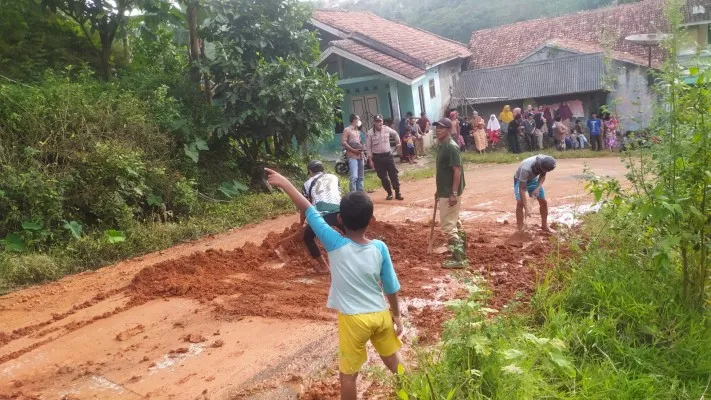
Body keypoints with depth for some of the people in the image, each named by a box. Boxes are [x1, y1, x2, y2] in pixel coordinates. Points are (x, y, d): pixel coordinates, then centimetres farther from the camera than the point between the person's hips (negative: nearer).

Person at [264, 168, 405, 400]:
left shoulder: (335, 244, -18)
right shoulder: (379, 248, -10)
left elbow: (309, 210, -12)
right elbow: (391, 287, -2)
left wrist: (284, 184, -3)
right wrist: (397, 315, 14)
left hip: (354, 319, -3)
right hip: (381, 315, 4)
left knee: (348, 374, 12)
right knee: (394, 361, 25)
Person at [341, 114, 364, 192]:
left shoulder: (358, 131, 21)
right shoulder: (347, 130, -3)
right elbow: (343, 142, -11)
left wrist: (363, 155, 17)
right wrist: (353, 150, -16)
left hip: (360, 156, 8)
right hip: (352, 156, -8)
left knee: (360, 177, 9)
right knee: (354, 176, -16)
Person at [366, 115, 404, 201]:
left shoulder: (387, 129, -1)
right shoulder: (370, 133, -10)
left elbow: (395, 134, 21)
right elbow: (368, 147, -6)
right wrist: (370, 160, -8)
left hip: (388, 155, 2)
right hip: (377, 157, -2)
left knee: (393, 174, 1)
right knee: (383, 177, 5)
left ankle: (397, 193, 9)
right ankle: (389, 193, 19)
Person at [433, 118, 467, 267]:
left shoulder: (451, 147, -18)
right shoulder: (442, 146, 11)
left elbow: (457, 170, -23)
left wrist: (454, 193, -25)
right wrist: (439, 190, 21)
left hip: (450, 193, -11)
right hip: (445, 192, 11)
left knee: (447, 225, -8)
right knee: (455, 222, 17)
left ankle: (459, 258, -3)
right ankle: (461, 252, 28)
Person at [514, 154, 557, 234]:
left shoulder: (545, 163, -29)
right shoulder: (526, 168, -44)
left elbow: (542, 176, -7)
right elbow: (522, 189, -39)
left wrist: (538, 188, -24)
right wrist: (526, 208, -41)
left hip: (534, 179, 5)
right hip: (520, 180, -5)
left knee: (543, 201, 2)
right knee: (520, 203, -21)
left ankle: (544, 226, 19)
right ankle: (520, 231, -14)